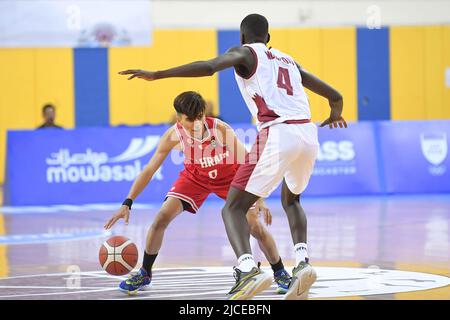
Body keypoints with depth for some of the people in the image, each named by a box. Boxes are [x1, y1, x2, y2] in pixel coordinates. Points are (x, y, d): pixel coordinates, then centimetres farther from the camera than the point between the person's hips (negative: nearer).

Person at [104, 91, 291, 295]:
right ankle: (144, 274, 7)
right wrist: (127, 204, -25)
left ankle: (281, 274, 12)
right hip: (195, 176, 2)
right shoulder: (174, 135, -29)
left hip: (229, 177, -2)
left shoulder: (221, 130, -36)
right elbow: (149, 170, -20)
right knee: (161, 218, -13)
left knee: (255, 226, -12)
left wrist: (259, 199, -38)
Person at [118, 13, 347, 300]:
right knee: (291, 200, 32)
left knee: (233, 208, 1)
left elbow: (208, 67, -8)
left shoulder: (245, 52, 13)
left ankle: (248, 268, -24)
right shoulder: (288, 60, 29)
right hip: (308, 134, 6)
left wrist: (156, 75, -7)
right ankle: (303, 261, 10)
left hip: (277, 134, -6)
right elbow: (335, 96, 32)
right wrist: (336, 113, 56)